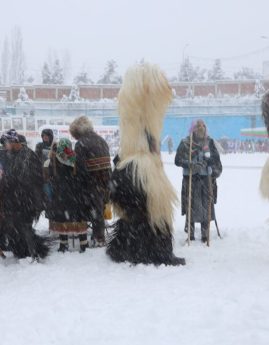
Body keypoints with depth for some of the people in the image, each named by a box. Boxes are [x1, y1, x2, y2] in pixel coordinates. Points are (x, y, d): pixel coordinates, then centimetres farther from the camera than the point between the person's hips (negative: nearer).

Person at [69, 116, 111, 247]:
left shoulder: (81, 144, -12)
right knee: (100, 208, 15)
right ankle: (99, 235, 24)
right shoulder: (101, 140, 12)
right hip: (105, 180, 7)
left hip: (91, 181, -7)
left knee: (95, 210, 2)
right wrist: (107, 180, 17)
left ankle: (98, 238, 7)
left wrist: (80, 183, -10)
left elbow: (80, 167, -18)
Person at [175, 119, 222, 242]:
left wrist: (216, 172, 8)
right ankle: (190, 234, 9)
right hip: (191, 179, -3)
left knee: (207, 206, 3)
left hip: (206, 179, 3)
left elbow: (216, 159, 18)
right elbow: (178, 160, -6)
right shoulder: (185, 143, -2)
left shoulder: (209, 142, 9)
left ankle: (205, 234, 13)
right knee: (192, 206, -1)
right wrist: (190, 164, -21)